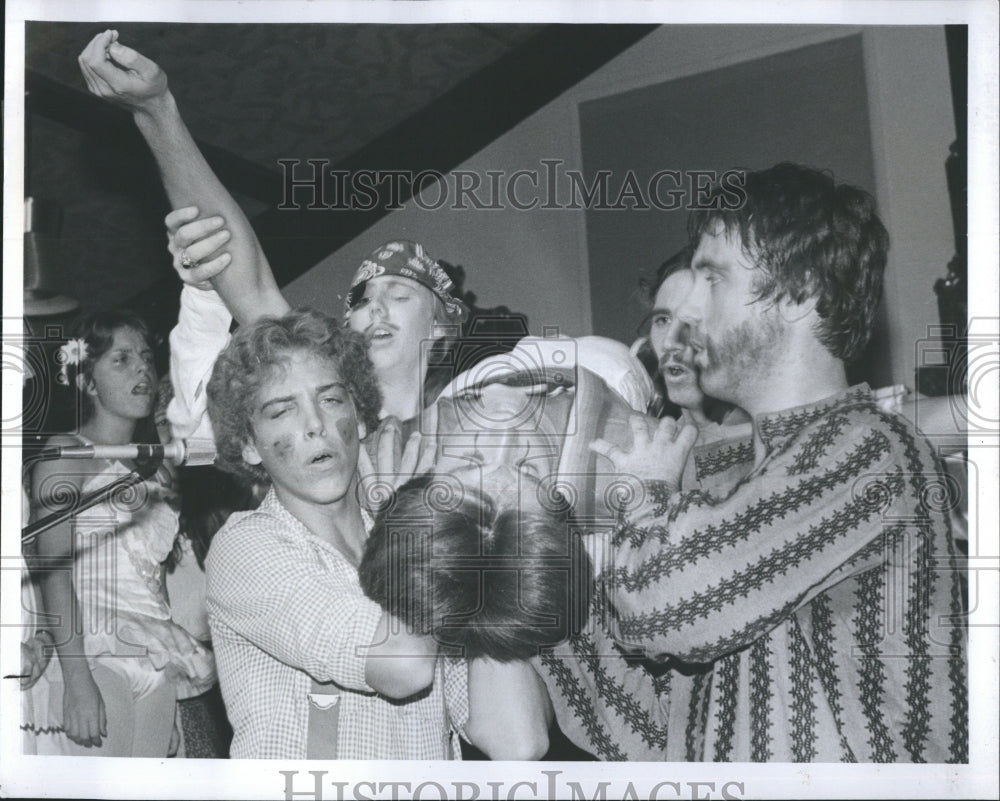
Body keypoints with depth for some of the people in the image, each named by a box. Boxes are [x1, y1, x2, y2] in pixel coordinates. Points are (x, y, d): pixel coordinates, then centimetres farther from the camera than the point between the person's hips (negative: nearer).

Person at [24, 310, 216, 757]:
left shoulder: (155, 469, 19)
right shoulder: (65, 452, 0)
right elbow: (52, 566, -11)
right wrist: (77, 677, -21)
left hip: (155, 664, 6)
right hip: (89, 655, -6)